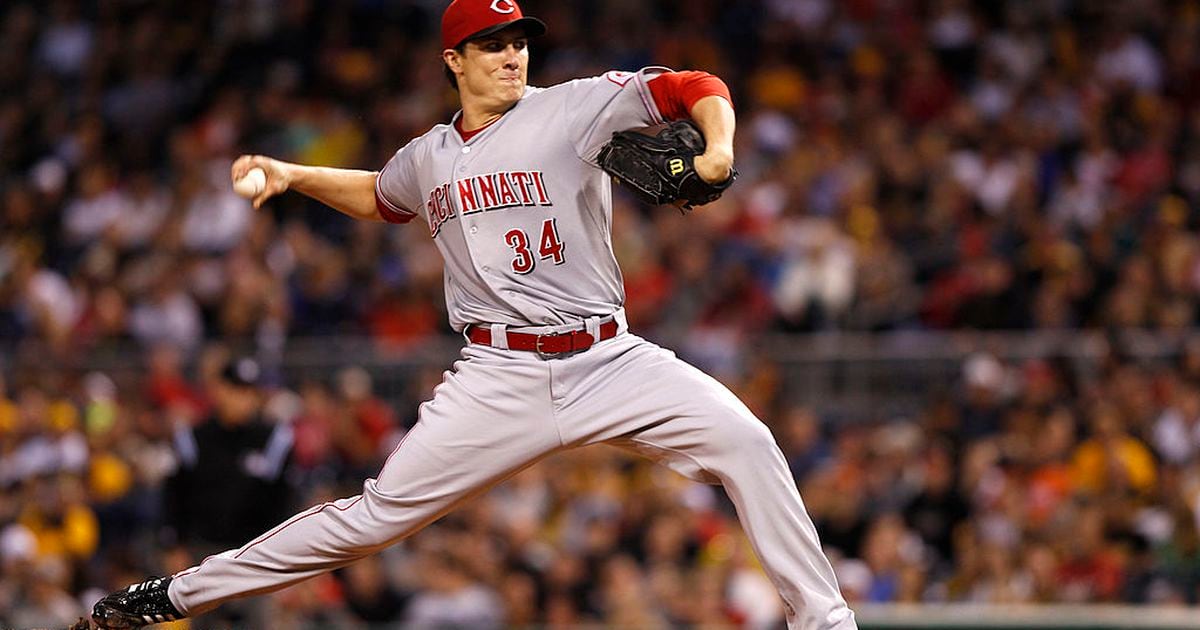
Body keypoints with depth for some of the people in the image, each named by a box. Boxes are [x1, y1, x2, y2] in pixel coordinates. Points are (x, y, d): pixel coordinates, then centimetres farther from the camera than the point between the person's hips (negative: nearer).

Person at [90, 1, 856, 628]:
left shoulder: (575, 108, -2)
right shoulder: (428, 158, 11)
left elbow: (698, 88, -3)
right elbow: (379, 198, 35)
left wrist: (717, 152, -21)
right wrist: (293, 175, 22)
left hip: (607, 362, -1)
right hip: (499, 375, 1)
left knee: (743, 438, -22)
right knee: (378, 512, -3)